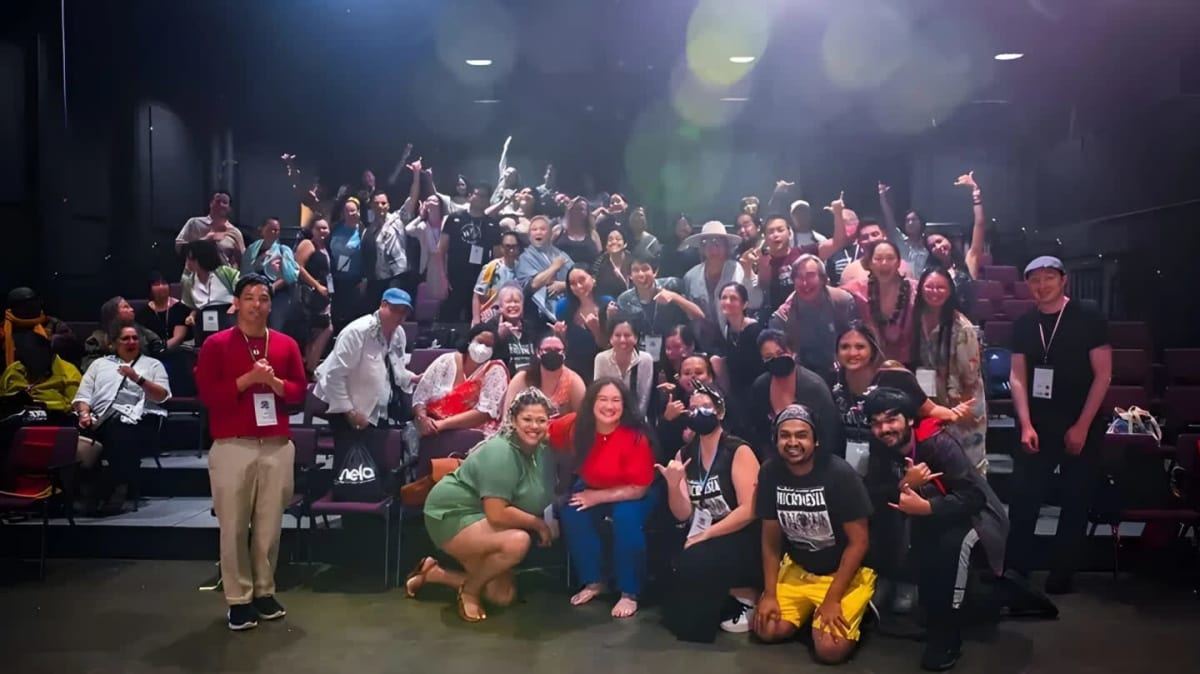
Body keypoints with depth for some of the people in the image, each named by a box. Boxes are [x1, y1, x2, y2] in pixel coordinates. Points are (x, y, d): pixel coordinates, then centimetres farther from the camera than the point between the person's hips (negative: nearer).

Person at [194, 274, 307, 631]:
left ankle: (265, 591, 19)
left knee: (269, 524, 7)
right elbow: (207, 394, -5)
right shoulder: (216, 344, 1)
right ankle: (238, 599, 10)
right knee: (234, 525, 1)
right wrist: (247, 379, -15)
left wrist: (273, 382, -9)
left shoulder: (286, 344, 10)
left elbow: (300, 390, 9)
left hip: (277, 446, 3)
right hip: (232, 446, -3)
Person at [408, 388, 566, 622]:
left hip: (480, 520, 9)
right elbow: (497, 514, -30)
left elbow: (541, 497, 11)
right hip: (453, 515, -9)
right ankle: (469, 591, -8)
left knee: (503, 596, 11)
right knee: (517, 541, -33)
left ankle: (432, 573, 21)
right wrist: (538, 524, -19)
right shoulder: (500, 453, -27)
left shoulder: (542, 451, -2)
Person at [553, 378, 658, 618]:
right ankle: (594, 581, -2)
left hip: (632, 496, -4)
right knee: (571, 513, -22)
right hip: (591, 489, 4)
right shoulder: (579, 426, -18)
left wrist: (597, 496, -22)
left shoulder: (636, 437, -30)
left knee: (626, 517, -33)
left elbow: (638, 489, -24)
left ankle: (629, 593, -15)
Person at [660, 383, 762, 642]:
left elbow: (748, 511, -18)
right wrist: (673, 485, -17)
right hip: (703, 538, 5)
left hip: (742, 539, -5)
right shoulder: (684, 455, 4)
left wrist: (704, 535, -19)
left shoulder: (739, 451, -12)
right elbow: (683, 515, 1)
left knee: (697, 560, -31)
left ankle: (750, 599, -6)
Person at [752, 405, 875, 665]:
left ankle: (854, 612, 11)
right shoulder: (770, 473, -11)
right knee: (767, 630, -9)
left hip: (846, 572, -4)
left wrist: (832, 599, -18)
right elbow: (771, 539, -1)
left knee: (830, 650, -20)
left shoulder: (840, 474, -24)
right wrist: (770, 593, -6)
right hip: (797, 569, 5)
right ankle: (809, 611, 19)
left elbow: (858, 542, -18)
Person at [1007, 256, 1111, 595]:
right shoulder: (1024, 324, 4)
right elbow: (1017, 376, 3)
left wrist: (1082, 426, -12)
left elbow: (1102, 374, -8)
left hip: (1081, 426, -2)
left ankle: (1061, 577, 17)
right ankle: (1015, 573, 8)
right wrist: (1026, 425, -8)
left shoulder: (1089, 318, -7)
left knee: (1075, 503, 6)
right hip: (1037, 426, 3)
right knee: (1022, 500, -1)